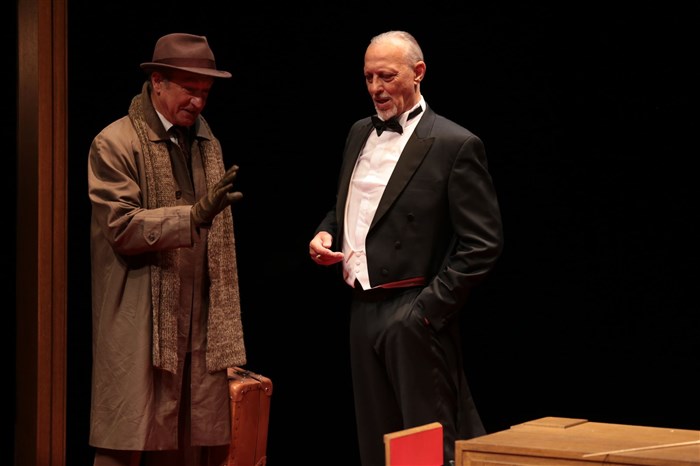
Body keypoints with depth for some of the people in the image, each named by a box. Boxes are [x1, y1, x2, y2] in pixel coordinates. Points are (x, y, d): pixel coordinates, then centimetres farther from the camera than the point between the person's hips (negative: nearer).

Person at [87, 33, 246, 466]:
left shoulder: (209, 143, 17)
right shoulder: (114, 145, -4)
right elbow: (122, 228, -13)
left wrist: (229, 333, 17)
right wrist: (194, 215, -24)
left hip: (201, 331, 6)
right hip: (140, 330, -6)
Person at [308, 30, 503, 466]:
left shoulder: (454, 145, -9)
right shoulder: (360, 133, 13)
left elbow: (484, 243, -11)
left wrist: (431, 307, -15)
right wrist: (325, 234, 4)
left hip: (415, 315, -7)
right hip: (363, 310, 7)